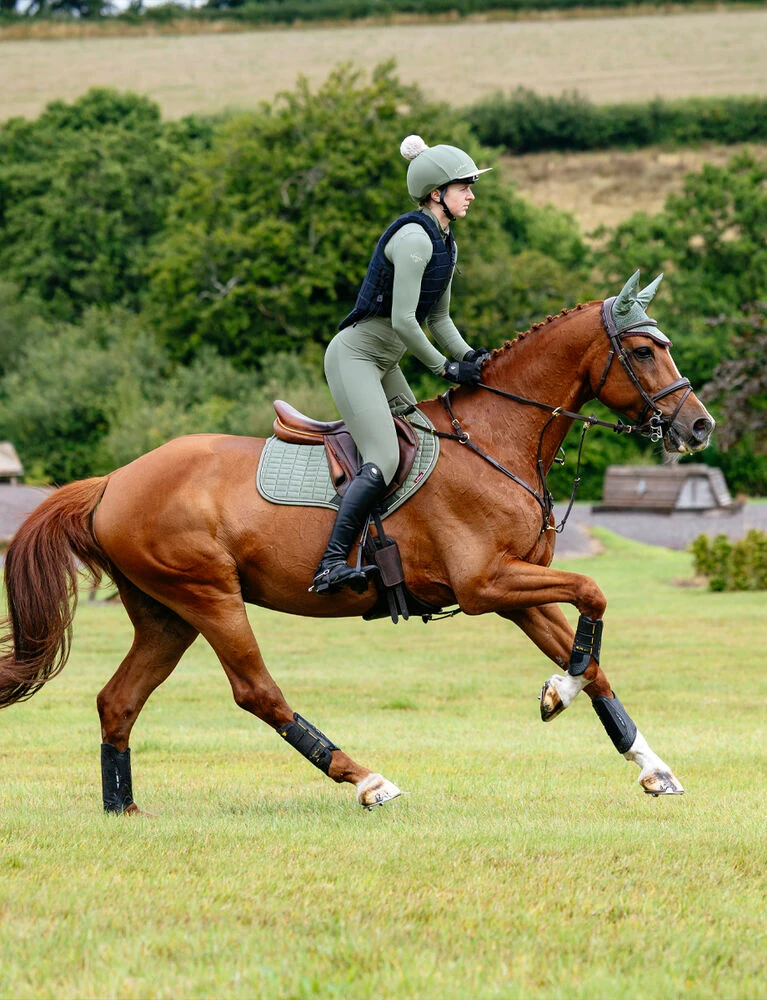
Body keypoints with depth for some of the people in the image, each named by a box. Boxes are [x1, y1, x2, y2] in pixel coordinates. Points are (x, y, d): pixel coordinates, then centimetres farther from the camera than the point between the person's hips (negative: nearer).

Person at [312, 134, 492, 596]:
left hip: (385, 364, 11)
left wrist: (470, 358, 4)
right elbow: (404, 321, -22)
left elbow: (439, 319, 20)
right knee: (385, 459, -22)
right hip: (355, 354, -11)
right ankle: (332, 564, -27)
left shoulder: (446, 244, 12)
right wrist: (447, 369, -13)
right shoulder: (414, 237, -19)